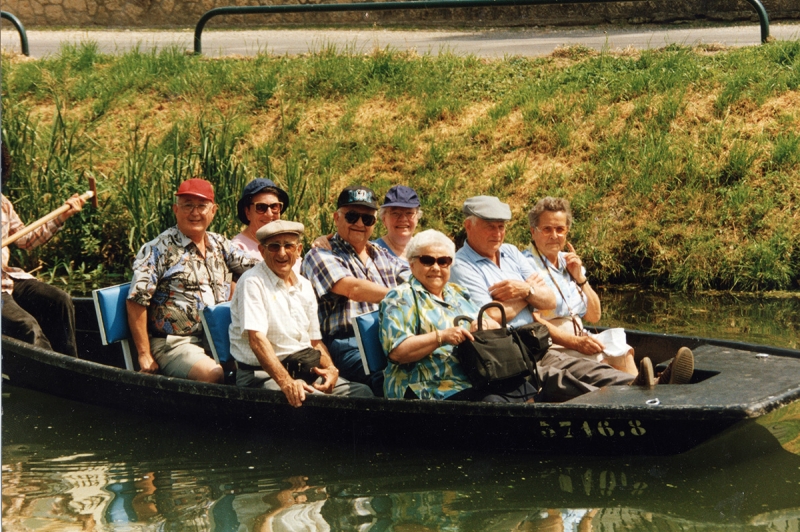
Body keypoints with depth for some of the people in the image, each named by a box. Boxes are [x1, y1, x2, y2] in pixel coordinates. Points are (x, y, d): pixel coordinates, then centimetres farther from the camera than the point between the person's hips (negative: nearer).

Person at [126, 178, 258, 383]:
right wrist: (144, 355, -10)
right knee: (214, 374, -33)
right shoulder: (159, 249, -3)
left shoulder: (220, 245, 16)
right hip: (175, 343, -6)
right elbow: (137, 301, -8)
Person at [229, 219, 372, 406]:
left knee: (362, 392, -15)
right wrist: (286, 382, -31)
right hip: (263, 375, -7)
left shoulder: (305, 287, 17)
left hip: (305, 372, 7)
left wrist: (330, 368, -1)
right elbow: (257, 338, -18)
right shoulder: (252, 283, -6)